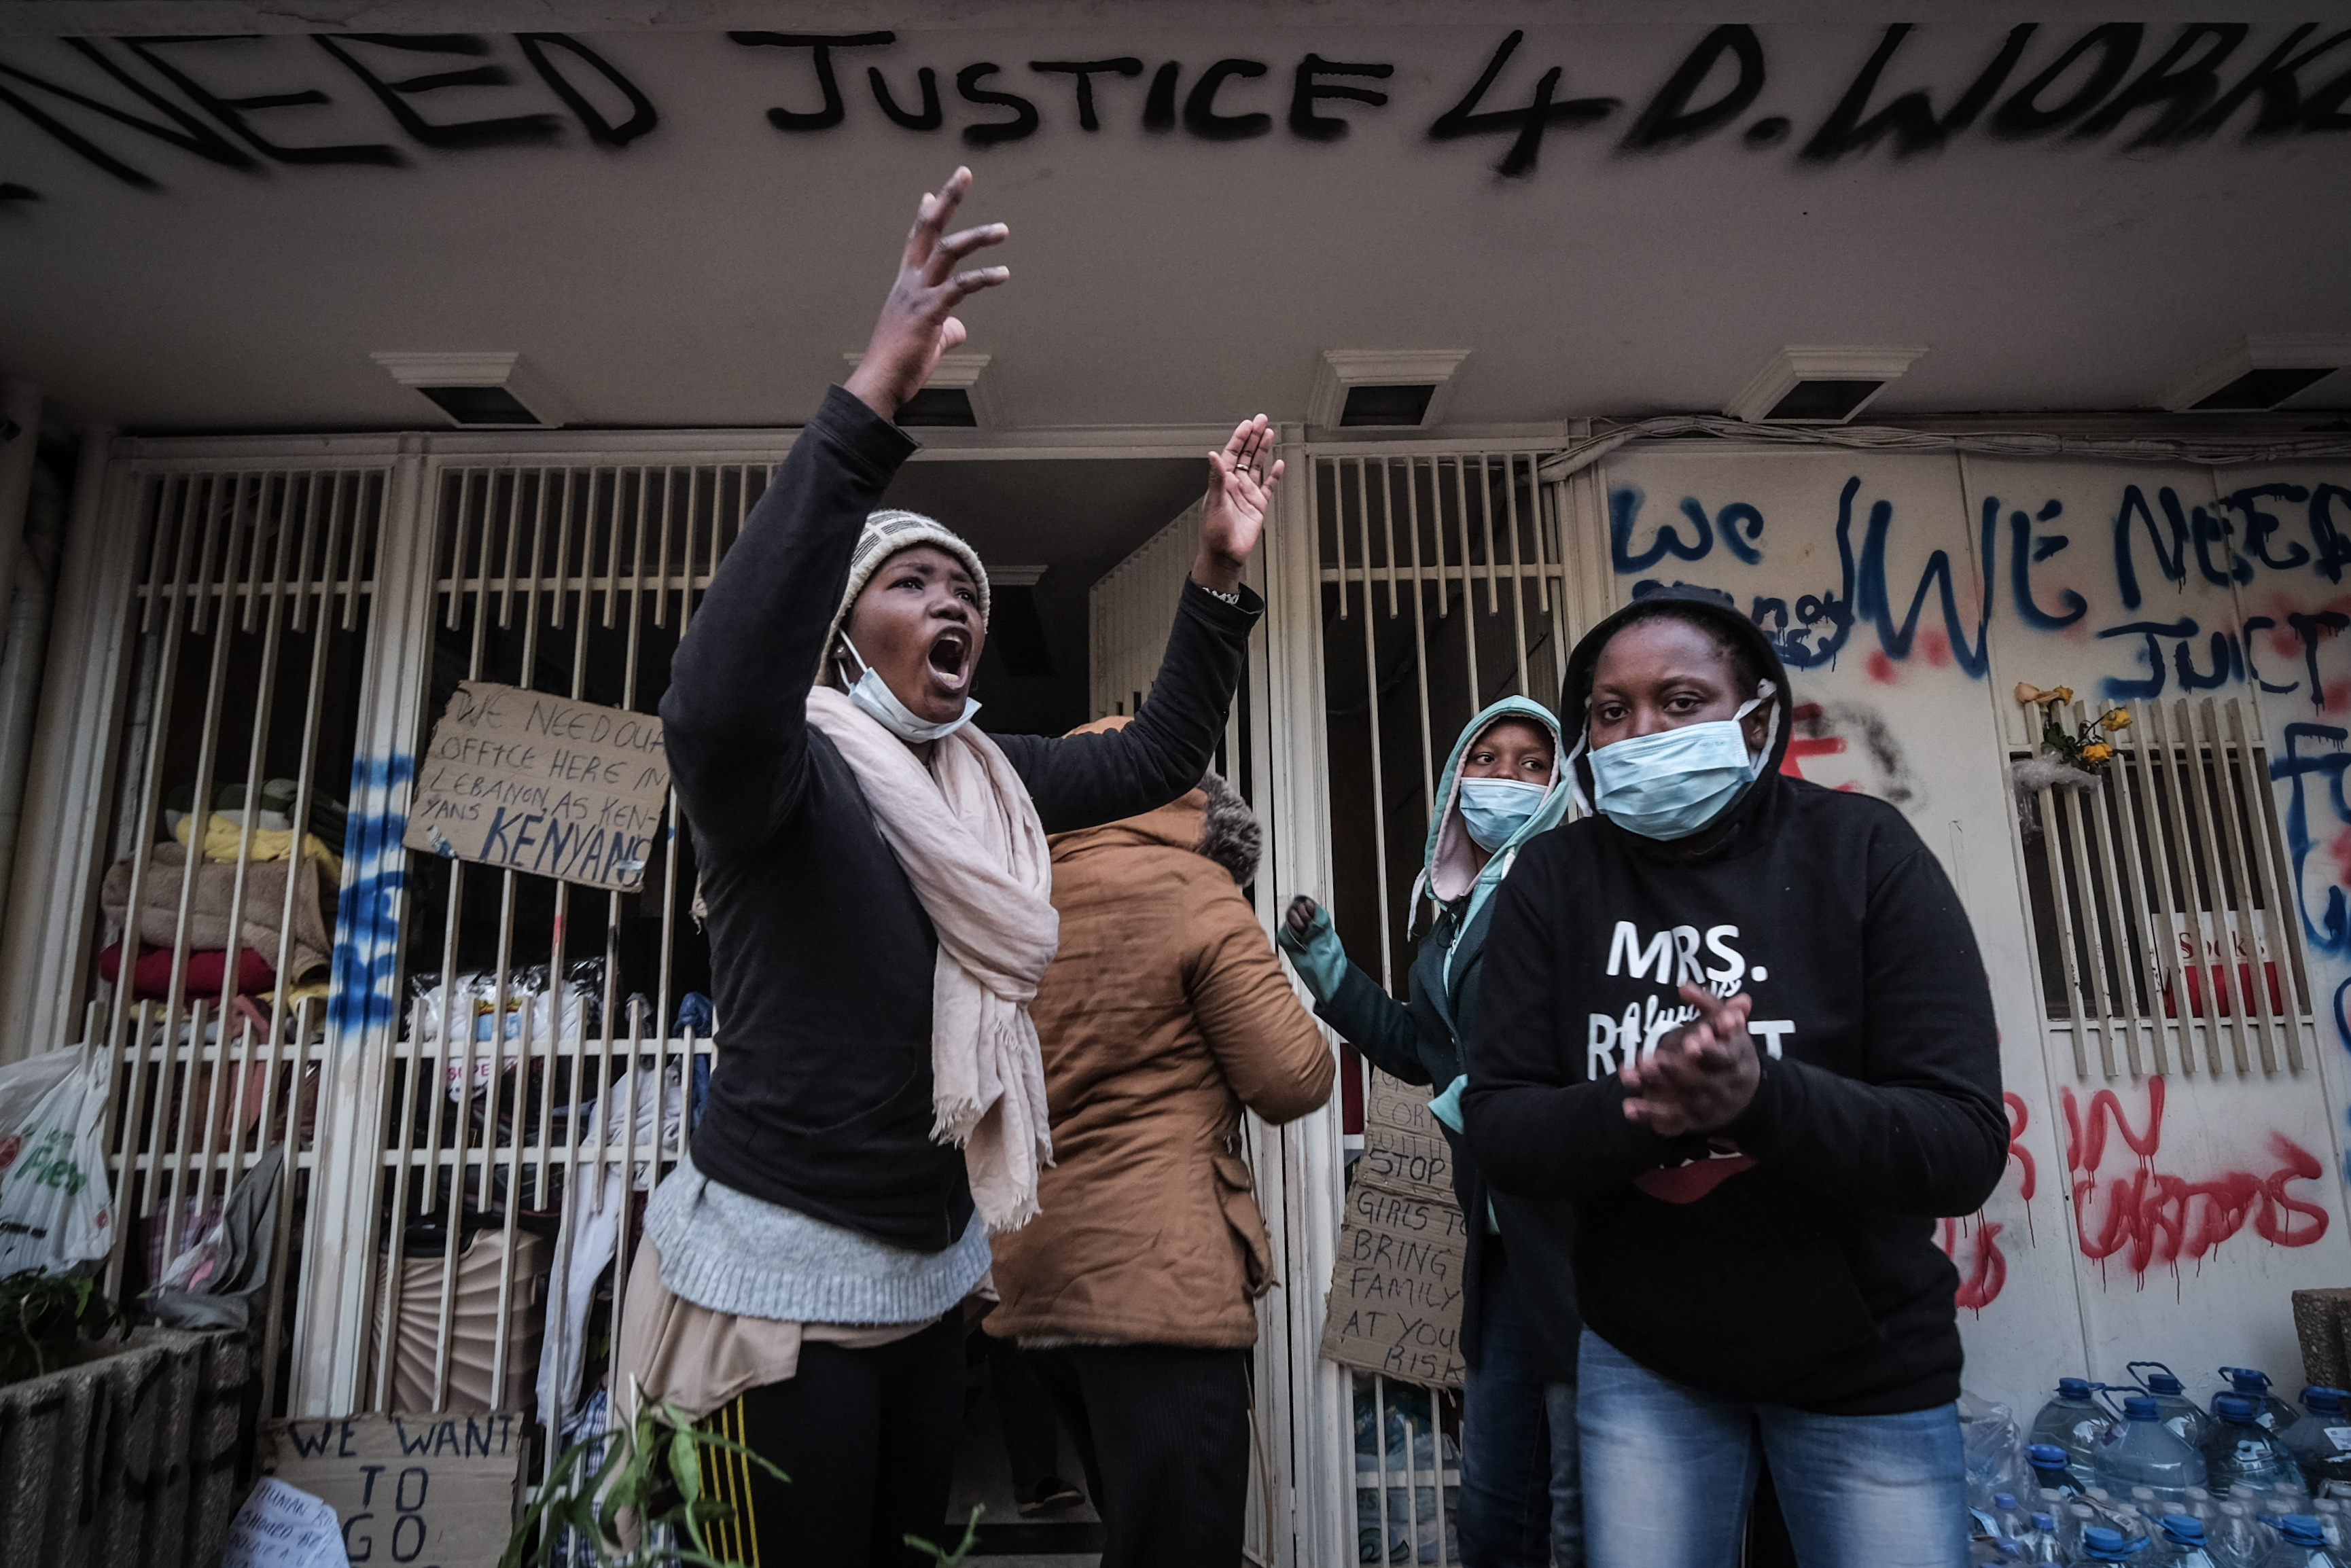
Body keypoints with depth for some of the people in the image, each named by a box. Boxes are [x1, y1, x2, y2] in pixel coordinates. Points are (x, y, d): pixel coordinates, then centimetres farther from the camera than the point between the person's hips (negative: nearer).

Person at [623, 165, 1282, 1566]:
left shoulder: (989, 776, 3)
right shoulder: (791, 764, -16)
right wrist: (874, 401, -45)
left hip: (936, 1265, 7)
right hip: (787, 1267, -6)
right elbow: (714, 703, -40)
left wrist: (1222, 577, -3)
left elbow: (1162, 757, 10)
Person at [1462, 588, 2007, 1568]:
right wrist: (1636, 1109, -32)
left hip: (1867, 1365, -1)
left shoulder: (1862, 850, -15)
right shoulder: (1550, 881, -10)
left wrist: (1762, 1095, -37)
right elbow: (1497, 1128, -12)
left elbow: (1966, 1147, -19)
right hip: (1641, 1359, 1)